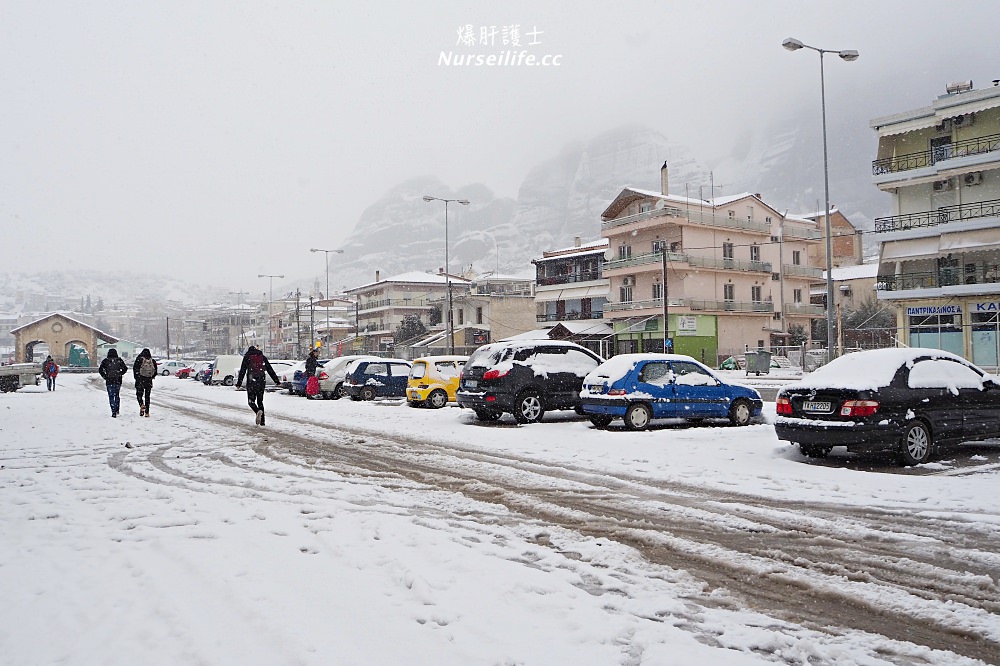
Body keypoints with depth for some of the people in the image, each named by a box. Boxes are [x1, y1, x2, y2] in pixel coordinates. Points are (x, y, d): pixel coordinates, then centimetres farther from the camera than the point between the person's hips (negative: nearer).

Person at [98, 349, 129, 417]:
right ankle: (116, 410, 15)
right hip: (118, 381, 2)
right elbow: (125, 368, -3)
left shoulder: (105, 361, -2)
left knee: (111, 396, 2)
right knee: (117, 395, 17)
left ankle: (113, 412, -6)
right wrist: (120, 374, 8)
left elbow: (100, 370, -7)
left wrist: (105, 376, 2)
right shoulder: (119, 360, 1)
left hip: (109, 381, -2)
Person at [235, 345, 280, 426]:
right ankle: (262, 421, 7)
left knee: (251, 400, 3)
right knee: (260, 401, 12)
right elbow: (270, 369, 15)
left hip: (252, 381, -4)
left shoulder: (247, 357, 5)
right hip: (262, 381, 4)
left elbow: (242, 370, -1)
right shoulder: (262, 357, 15)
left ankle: (258, 411, -28)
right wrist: (276, 380, 16)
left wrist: (239, 383, -3)